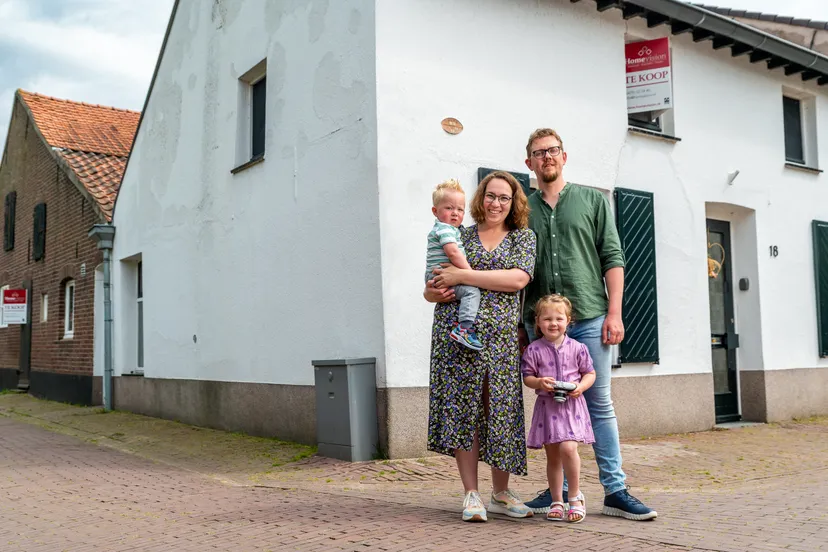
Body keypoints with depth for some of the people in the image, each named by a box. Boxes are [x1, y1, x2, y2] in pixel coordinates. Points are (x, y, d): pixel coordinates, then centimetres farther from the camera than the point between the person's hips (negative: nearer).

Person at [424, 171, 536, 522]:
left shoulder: (523, 238, 10)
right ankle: (471, 494, 9)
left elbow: (517, 279, -9)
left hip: (501, 338, 0)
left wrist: (462, 276, -13)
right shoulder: (459, 236, 13)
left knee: (502, 412, 4)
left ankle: (501, 494, 18)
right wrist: (434, 292, -9)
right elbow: (430, 288, 16)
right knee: (462, 411, -1)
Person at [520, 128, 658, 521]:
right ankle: (559, 489, 15)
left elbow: (612, 258, 3)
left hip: (589, 318, -1)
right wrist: (519, 323, 7)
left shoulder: (592, 200, 8)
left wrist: (614, 313, -6)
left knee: (600, 405, 2)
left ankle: (615, 491, 7)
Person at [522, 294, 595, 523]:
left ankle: (575, 496, 1)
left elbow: (590, 373, 8)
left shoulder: (577, 348, 1)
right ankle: (557, 502, 23)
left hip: (572, 405, -1)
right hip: (547, 407, 2)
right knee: (552, 455, 9)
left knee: (568, 448, -19)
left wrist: (581, 386, -11)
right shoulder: (534, 350, 0)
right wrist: (539, 382, -16)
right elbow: (527, 377, 4)